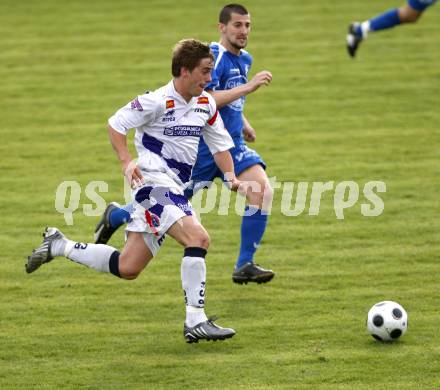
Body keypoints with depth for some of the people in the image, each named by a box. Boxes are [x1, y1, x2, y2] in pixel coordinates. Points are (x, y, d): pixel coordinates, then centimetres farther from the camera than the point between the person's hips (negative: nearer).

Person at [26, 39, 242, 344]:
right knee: (198, 239, -26)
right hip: (154, 182, -8)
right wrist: (126, 162, -20)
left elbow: (220, 144, 19)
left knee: (127, 268, 9)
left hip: (175, 190, 8)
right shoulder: (158, 101, -12)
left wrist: (230, 175, 1)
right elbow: (116, 124, -8)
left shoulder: (206, 104, 10)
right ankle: (195, 323, -22)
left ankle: (58, 245, 26)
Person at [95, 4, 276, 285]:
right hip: (202, 146, -7)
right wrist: (248, 87, -29)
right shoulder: (213, 56, -16)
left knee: (263, 190, -17)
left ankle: (245, 266, -11)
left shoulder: (244, 59, 12)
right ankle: (115, 216, 37)